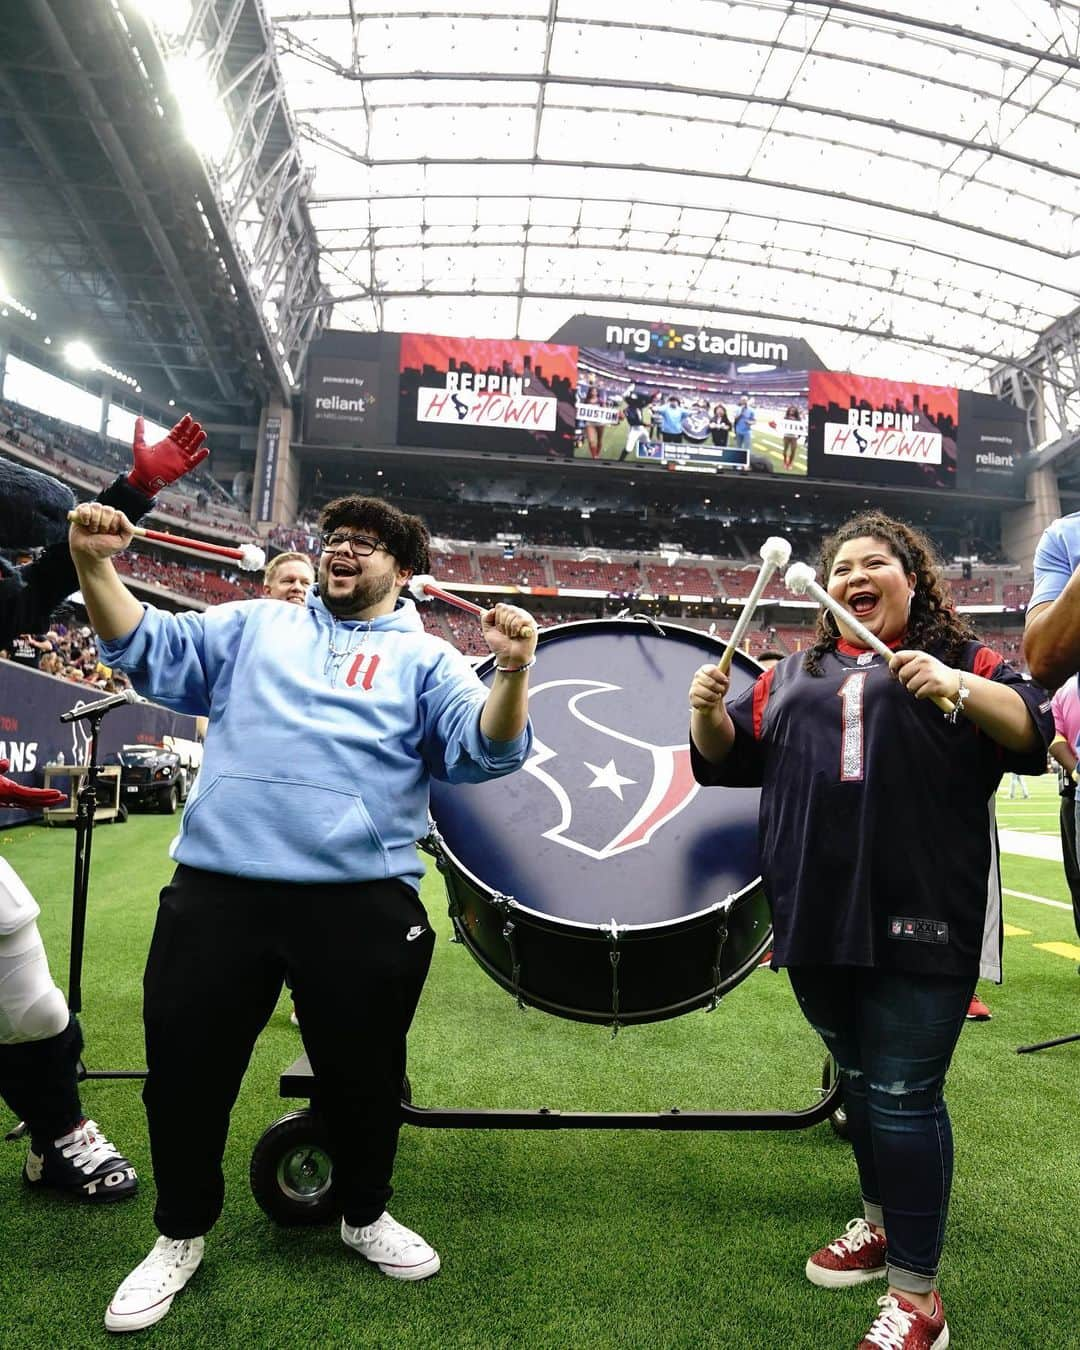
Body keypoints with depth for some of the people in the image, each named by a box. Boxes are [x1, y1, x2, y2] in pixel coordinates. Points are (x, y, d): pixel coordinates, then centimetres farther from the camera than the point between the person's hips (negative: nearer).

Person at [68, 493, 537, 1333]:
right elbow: (150, 650, 11)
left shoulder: (426, 658, 9)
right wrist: (95, 564, -4)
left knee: (364, 1070, 14)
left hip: (361, 899, -1)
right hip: (218, 887, 2)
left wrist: (513, 671, -24)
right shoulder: (253, 627, 17)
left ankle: (366, 1214, 43)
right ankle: (181, 1235, 39)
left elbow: (484, 750, -5)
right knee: (186, 1066, 12)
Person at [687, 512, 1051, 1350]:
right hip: (820, 916, 5)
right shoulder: (795, 675, 15)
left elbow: (1033, 736, -6)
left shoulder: (963, 659, 5)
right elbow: (728, 754, 12)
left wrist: (958, 687, -23)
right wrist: (707, 708, -9)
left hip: (924, 917, -4)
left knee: (904, 1095, 0)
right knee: (858, 1079, 20)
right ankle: (884, 1222, 41)